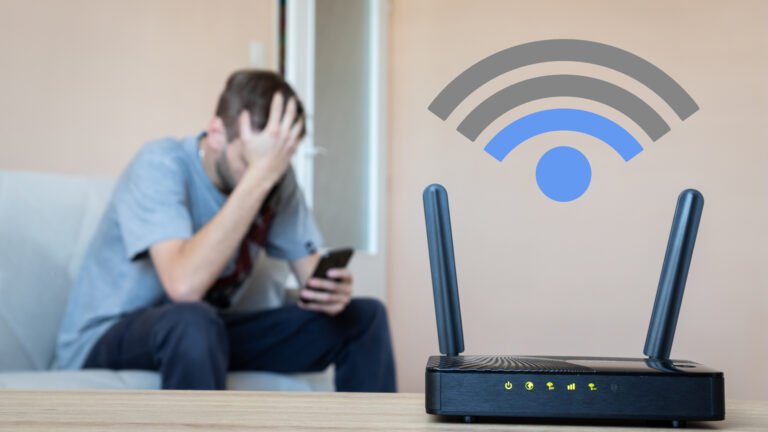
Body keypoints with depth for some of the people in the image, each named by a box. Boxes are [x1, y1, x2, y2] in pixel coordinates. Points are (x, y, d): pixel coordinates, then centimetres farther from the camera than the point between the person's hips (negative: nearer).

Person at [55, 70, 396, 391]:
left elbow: (310, 268, -3)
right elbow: (184, 285, -38)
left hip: (207, 333, 6)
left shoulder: (279, 180, -6)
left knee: (364, 317, -6)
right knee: (192, 321, -40)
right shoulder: (161, 165, -23)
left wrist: (332, 291, -28)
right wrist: (259, 175, -37)